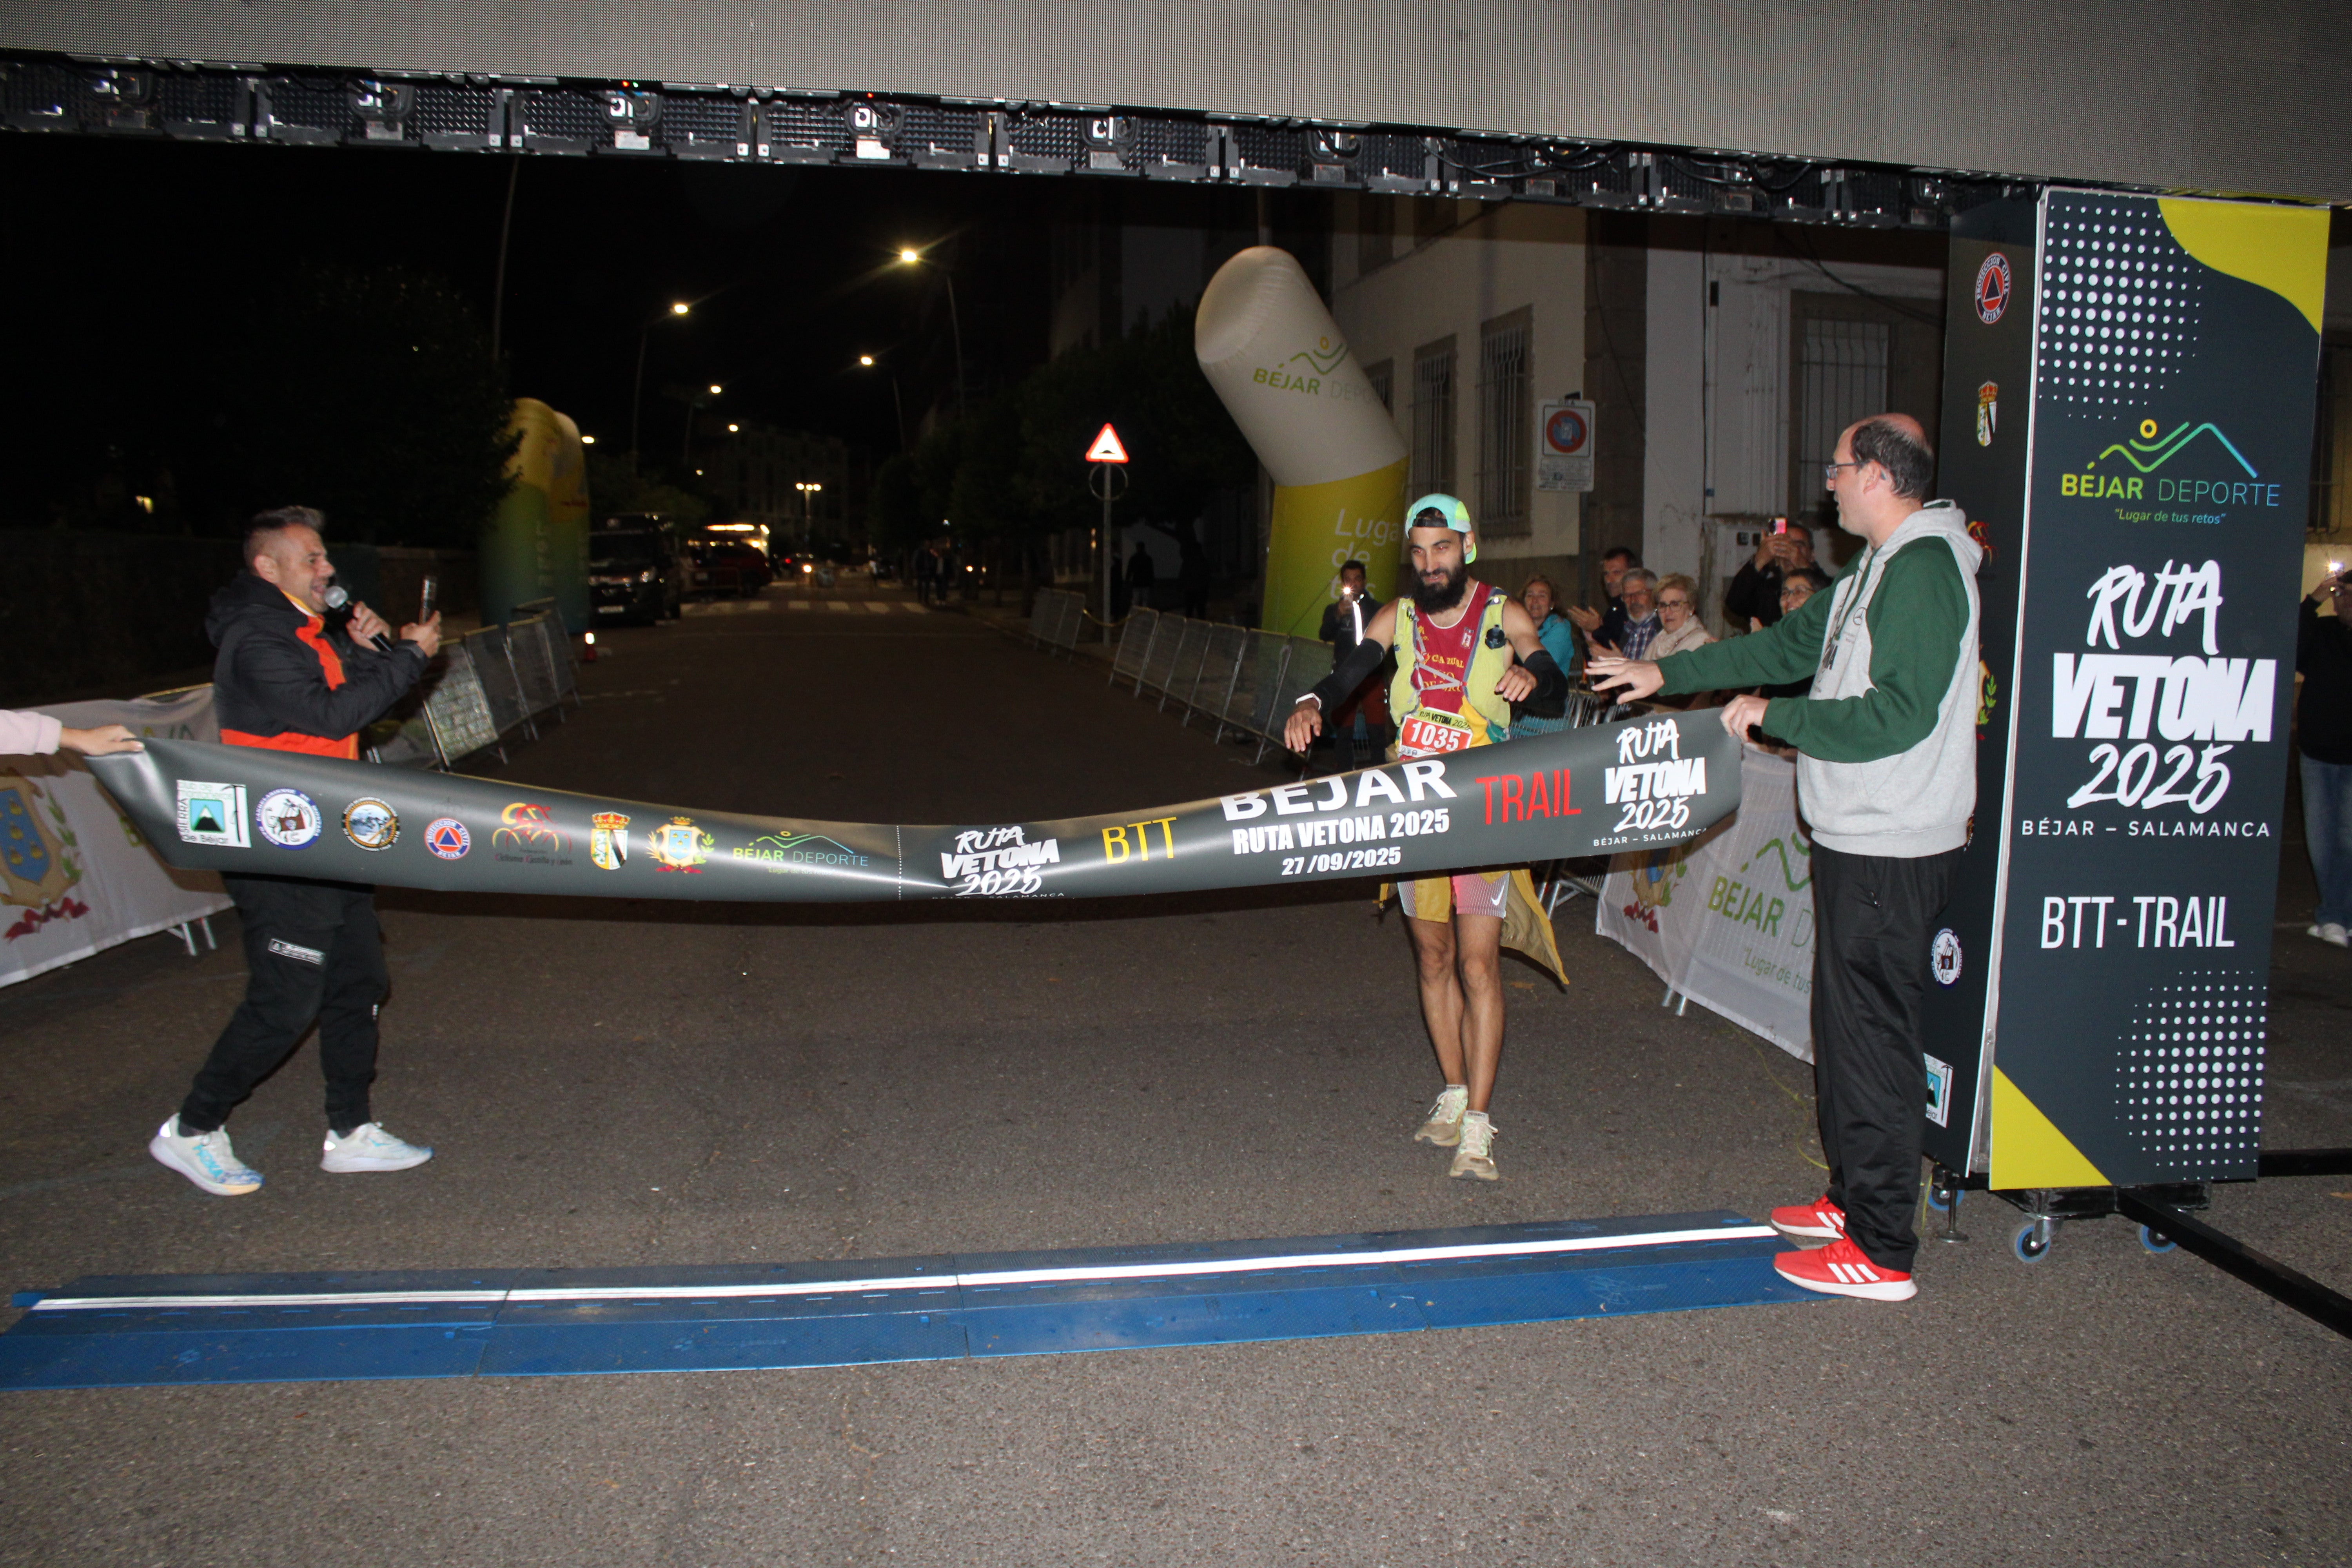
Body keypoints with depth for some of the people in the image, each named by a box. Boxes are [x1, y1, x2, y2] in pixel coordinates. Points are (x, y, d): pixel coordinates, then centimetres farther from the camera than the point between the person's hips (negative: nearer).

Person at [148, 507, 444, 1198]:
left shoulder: (309, 630, 14)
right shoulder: (256, 639, -17)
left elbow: (355, 700, 18)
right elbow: (329, 715, -26)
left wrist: (359, 650, 0)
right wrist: (409, 656, -21)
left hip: (325, 845, 10)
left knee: (358, 981, 11)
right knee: (285, 1002, -3)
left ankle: (351, 1132, 20)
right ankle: (192, 1130, 14)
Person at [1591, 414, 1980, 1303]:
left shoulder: (1924, 570, -17)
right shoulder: (1877, 571, 16)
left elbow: (1900, 714, -24)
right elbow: (1790, 643, 22)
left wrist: (1773, 716, -14)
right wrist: (1667, 674, 21)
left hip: (1891, 854, -10)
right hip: (1857, 839, 10)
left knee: (1872, 1037, -5)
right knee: (1846, 1025, 17)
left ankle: (1883, 1254, 4)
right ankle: (1854, 1198, 31)